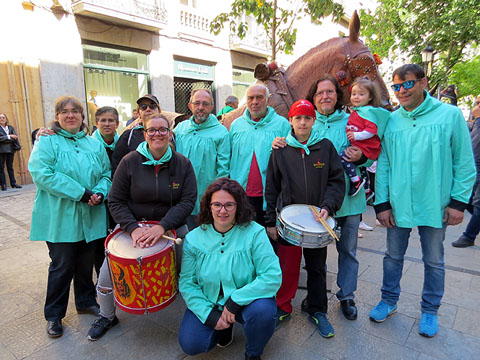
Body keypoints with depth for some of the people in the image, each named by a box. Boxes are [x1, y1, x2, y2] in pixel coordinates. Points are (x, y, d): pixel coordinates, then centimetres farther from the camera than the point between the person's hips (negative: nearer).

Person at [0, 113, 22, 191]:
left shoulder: (11, 128, 13)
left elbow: (15, 137, 0)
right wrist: (9, 136, -12)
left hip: (10, 150, 3)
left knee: (10, 167, 9)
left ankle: (13, 183, 12)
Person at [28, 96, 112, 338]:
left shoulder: (94, 144, 10)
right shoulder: (47, 141, -3)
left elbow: (106, 174, 8)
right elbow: (41, 173, -17)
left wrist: (100, 193, -13)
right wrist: (81, 193, -21)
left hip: (90, 217, 4)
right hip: (60, 218, -4)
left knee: (86, 263, 15)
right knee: (62, 266, 5)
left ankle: (86, 302, 36)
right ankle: (53, 315, 25)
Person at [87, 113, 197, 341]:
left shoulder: (182, 164, -6)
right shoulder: (130, 162, -8)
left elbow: (188, 201, -12)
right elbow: (116, 201, -6)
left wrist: (162, 227, -25)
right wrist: (133, 228, -22)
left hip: (172, 227, 0)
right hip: (131, 227, 0)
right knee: (106, 275, -1)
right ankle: (107, 316, 31)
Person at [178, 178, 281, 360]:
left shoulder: (254, 233, -17)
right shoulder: (194, 238, -8)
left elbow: (273, 277, -22)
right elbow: (187, 282, -4)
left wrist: (235, 300, -26)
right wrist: (209, 314, -15)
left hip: (246, 300, -2)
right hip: (208, 303, 3)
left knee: (263, 310, -32)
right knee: (190, 344, -16)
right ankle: (226, 327, 17)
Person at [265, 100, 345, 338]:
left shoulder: (326, 147, 1)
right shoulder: (280, 151, 1)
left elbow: (337, 181, 1)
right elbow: (272, 188, 3)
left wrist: (328, 206, -15)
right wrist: (270, 221, 0)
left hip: (317, 219, 1)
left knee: (317, 267, 14)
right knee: (287, 267, 6)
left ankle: (317, 310, 33)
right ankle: (283, 308, 28)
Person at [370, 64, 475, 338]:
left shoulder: (450, 115, -5)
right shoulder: (391, 120, 1)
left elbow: (464, 162, -3)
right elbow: (383, 165, 1)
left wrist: (459, 202, -7)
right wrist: (382, 204, -3)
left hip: (436, 205, -1)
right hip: (398, 204, 2)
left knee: (434, 261, 14)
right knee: (393, 256, 14)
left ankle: (430, 310, 34)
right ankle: (389, 301, 34)